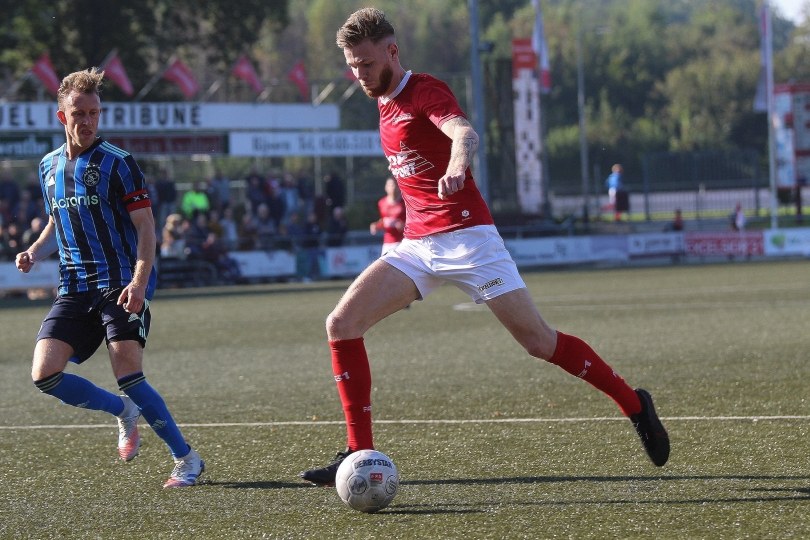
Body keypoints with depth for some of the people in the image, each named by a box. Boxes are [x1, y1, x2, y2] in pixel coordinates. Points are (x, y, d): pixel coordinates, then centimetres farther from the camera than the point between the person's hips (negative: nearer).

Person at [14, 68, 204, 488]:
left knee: (128, 374, -18)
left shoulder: (117, 163, -5)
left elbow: (145, 226, -9)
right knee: (44, 374, -8)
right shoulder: (49, 167, 14)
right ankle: (124, 413, 15)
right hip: (73, 290, 6)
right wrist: (34, 253, 5)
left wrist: (139, 281, -23)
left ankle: (186, 459, -5)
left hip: (121, 286, -6)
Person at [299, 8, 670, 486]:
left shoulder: (425, 91, -10)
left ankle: (634, 404, 12)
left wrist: (456, 164, -55)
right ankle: (359, 454, -7)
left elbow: (464, 133, -32)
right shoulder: (386, 105, 15)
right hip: (417, 246, 7)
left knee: (538, 341, -7)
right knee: (342, 324, -10)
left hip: (466, 236, -7)